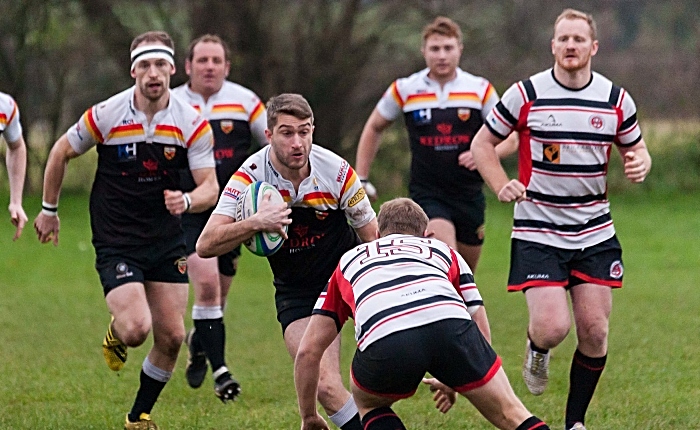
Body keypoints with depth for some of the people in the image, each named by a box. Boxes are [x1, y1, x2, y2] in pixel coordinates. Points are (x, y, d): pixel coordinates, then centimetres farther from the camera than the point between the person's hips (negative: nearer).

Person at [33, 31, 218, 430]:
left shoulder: (193, 123, -8)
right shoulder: (105, 115, -12)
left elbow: (210, 187, -10)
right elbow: (61, 153, 5)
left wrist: (188, 200, -33)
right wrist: (49, 210, 11)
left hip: (167, 241, 3)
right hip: (115, 242, -3)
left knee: (172, 336, 0)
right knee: (137, 328, -20)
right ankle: (115, 335, 19)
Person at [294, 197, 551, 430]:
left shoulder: (350, 260, 39)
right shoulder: (444, 251, 38)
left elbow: (308, 350, 35)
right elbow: (481, 334, 36)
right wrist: (454, 381, 54)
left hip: (385, 341, 0)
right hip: (450, 324, 0)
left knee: (368, 403, 33)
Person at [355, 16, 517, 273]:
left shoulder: (481, 90, 0)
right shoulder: (404, 90, -1)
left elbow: (510, 140, 3)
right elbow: (374, 128, 15)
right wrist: (361, 179, 12)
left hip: (469, 195, 3)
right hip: (426, 193, -3)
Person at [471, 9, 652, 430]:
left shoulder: (617, 99, 1)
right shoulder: (526, 95, -6)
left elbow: (636, 148, 15)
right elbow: (483, 143, 4)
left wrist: (640, 164, -9)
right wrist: (502, 186, -12)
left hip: (595, 233, 3)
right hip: (538, 233, -3)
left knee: (594, 331, 0)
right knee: (552, 327, -16)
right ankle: (537, 350, 22)